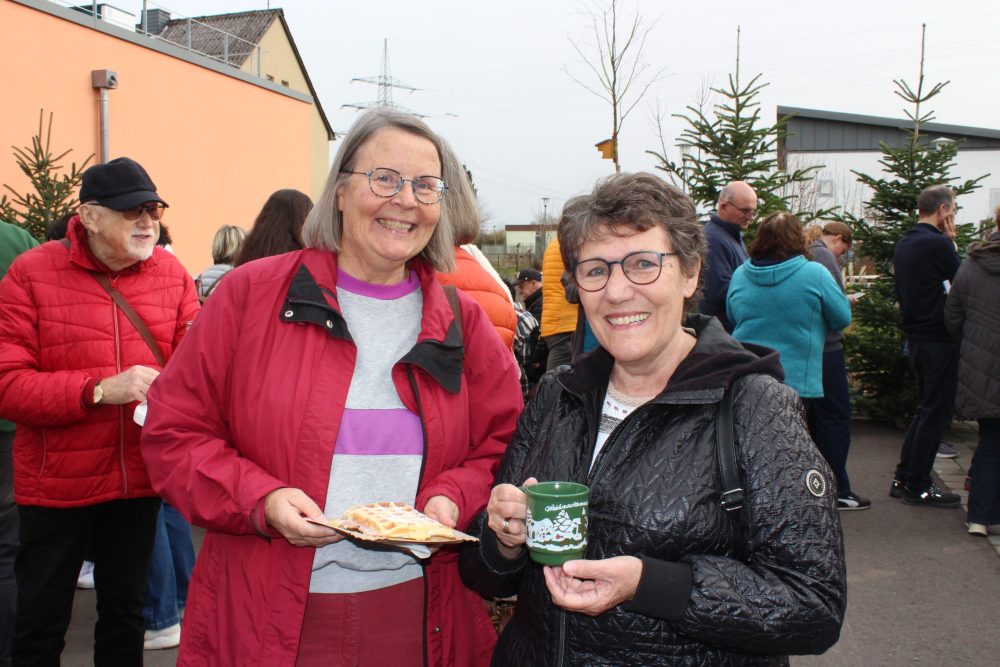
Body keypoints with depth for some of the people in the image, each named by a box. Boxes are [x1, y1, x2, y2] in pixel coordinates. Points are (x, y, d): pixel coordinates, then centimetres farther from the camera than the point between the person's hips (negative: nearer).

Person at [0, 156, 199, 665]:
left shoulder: (172, 273, -1)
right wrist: (101, 389, -26)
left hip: (140, 479, 3)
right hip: (55, 484, -3)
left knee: (125, 613, 20)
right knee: (41, 626, 11)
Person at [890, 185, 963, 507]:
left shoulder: (903, 244, 11)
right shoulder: (937, 244, -17)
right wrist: (951, 241, -2)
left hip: (915, 337, 9)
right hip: (939, 339, -9)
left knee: (925, 408, 18)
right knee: (936, 412, 0)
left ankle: (903, 478, 21)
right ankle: (917, 486, 6)